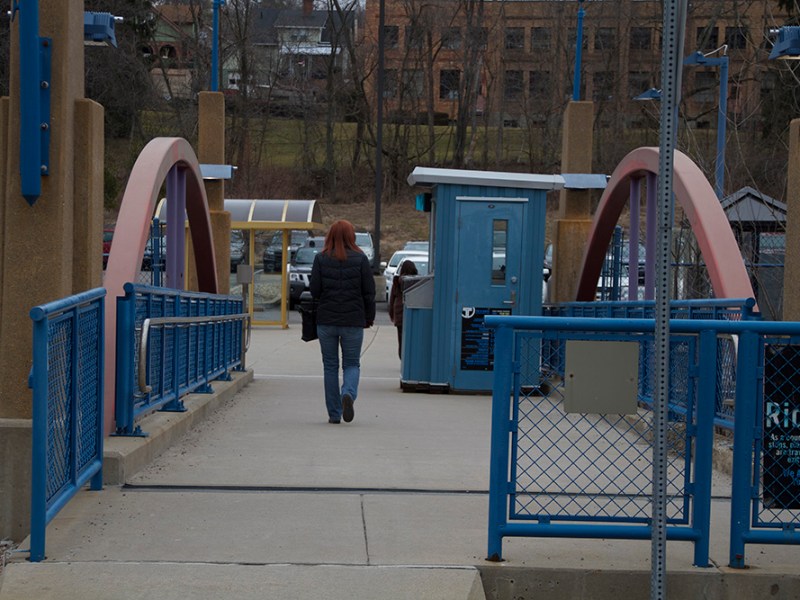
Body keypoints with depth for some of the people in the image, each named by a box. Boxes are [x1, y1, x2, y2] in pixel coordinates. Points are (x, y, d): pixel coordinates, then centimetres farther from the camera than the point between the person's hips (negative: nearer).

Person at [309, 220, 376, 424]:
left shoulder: (321, 259, -2)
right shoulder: (360, 259, -2)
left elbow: (314, 290, -4)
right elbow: (369, 291, -1)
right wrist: (369, 316, 11)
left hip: (326, 321, 1)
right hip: (353, 321, 0)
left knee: (330, 366, 9)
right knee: (352, 364, 10)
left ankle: (334, 413, 8)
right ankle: (348, 394, -20)